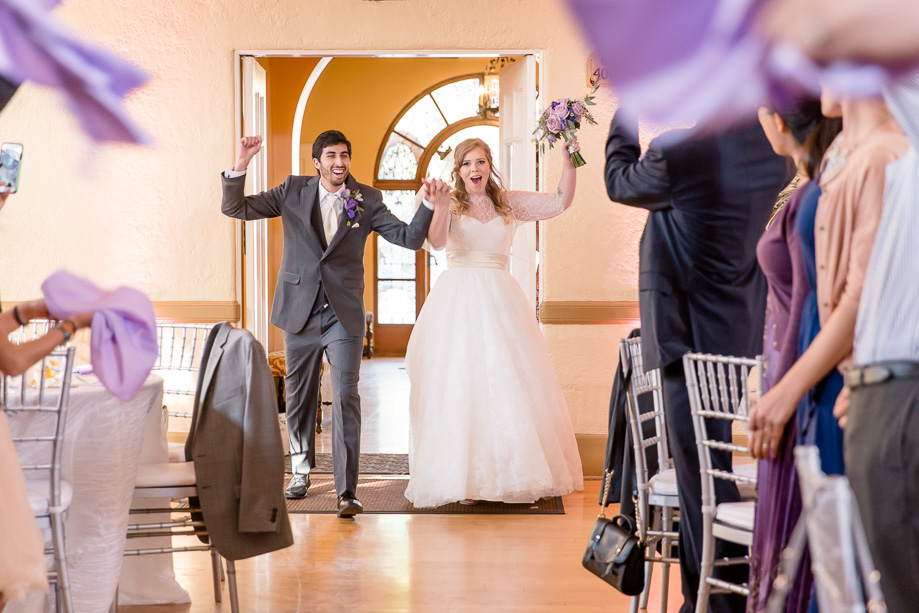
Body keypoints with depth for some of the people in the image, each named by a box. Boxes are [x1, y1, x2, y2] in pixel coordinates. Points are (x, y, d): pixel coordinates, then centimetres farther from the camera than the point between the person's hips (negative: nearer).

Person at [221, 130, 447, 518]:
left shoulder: (366, 200, -1)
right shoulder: (293, 191, 1)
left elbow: (411, 238, -4)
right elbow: (235, 208, 1)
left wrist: (430, 204, -20)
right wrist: (239, 167, -16)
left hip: (344, 315, -2)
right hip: (299, 311, 2)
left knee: (346, 399, -12)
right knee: (299, 398, 15)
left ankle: (347, 492, -10)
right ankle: (301, 470, 37)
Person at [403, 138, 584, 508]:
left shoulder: (509, 204, 12)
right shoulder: (450, 205, 3)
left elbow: (560, 202, 3)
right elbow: (437, 241, -17)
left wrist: (569, 160, -8)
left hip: (500, 300, 3)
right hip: (457, 301, -2)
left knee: (508, 386, 1)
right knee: (460, 384, -5)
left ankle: (511, 474, 10)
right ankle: (465, 477, 0)